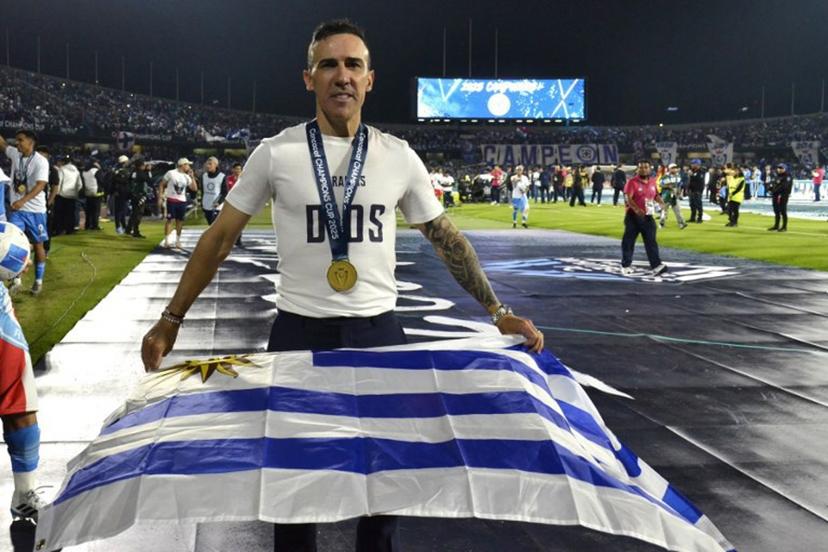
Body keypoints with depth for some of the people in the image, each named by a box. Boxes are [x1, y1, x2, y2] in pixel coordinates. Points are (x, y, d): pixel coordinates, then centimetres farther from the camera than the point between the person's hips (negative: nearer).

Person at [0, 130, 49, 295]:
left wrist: (23, 200, -36)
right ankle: (16, 280, -3)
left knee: (38, 244, 7)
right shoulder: (15, 154, 4)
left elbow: (40, 185, -24)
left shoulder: (41, 161, -14)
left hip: (35, 210, -4)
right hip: (16, 209, 4)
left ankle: (38, 281, 19)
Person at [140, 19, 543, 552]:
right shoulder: (275, 153, -4)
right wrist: (172, 319, 1)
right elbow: (221, 237, 2)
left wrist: (499, 312, 3)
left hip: (380, 332, 2)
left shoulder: (399, 157, 1)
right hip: (299, 332, -1)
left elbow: (447, 237, 8)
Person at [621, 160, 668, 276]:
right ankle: (626, 265, 17)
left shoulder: (652, 181, 9)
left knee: (651, 241, -2)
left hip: (648, 216, 5)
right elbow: (628, 198, -22)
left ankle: (656, 265, -8)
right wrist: (637, 209, -38)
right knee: (629, 241, 4)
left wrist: (661, 202, 2)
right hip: (633, 216, -5)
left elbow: (656, 195, 23)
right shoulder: (632, 182, -11)